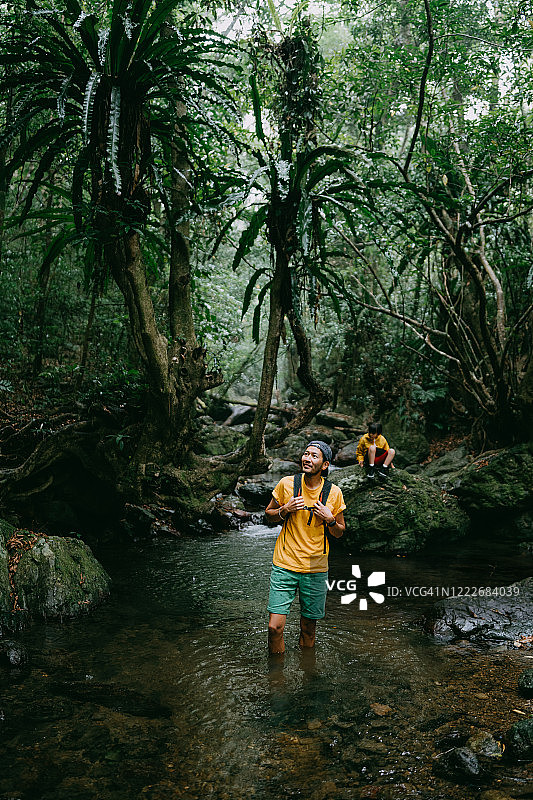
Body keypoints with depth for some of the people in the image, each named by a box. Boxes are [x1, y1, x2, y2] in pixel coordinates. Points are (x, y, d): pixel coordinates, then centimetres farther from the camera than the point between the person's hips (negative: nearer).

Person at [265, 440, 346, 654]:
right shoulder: (287, 484, -3)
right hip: (284, 564, -1)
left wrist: (330, 519, -13)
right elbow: (269, 514, 9)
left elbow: (339, 533, 8)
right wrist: (285, 510, -11)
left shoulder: (334, 492, -2)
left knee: (308, 628, 11)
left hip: (316, 569, 1)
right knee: (275, 627, -7)